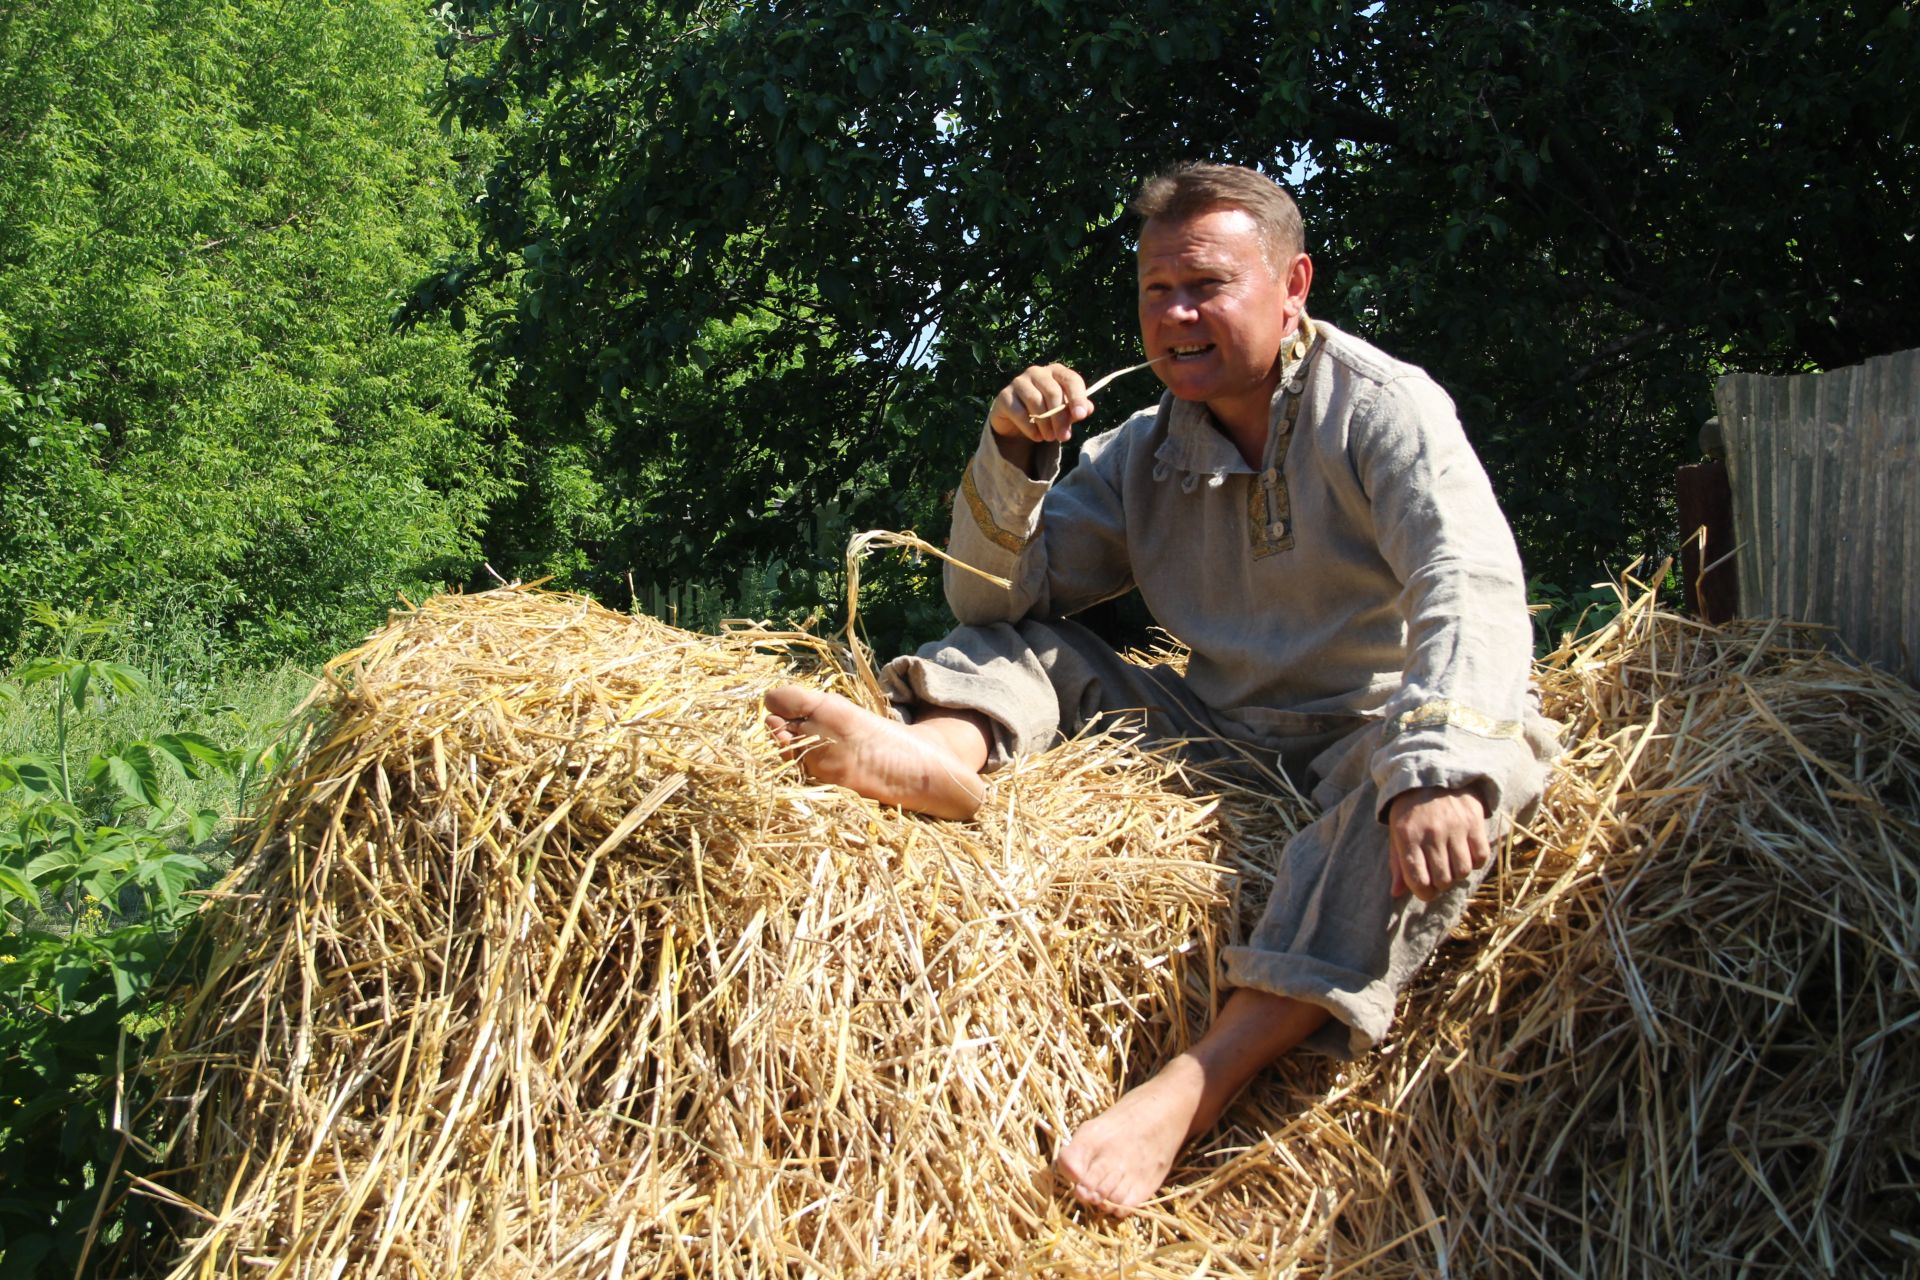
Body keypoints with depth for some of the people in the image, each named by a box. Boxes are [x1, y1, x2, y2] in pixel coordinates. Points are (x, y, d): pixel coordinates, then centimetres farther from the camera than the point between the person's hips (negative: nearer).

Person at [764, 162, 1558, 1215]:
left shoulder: (1384, 408, -8)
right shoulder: (1144, 453, 9)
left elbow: (1473, 589, -24)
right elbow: (996, 596, 6)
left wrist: (1437, 768, -43)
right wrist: (1012, 452, -13)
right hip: (1219, 744, 5)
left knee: (1496, 740, -37)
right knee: (1013, 643, 0)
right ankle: (936, 755, -40)